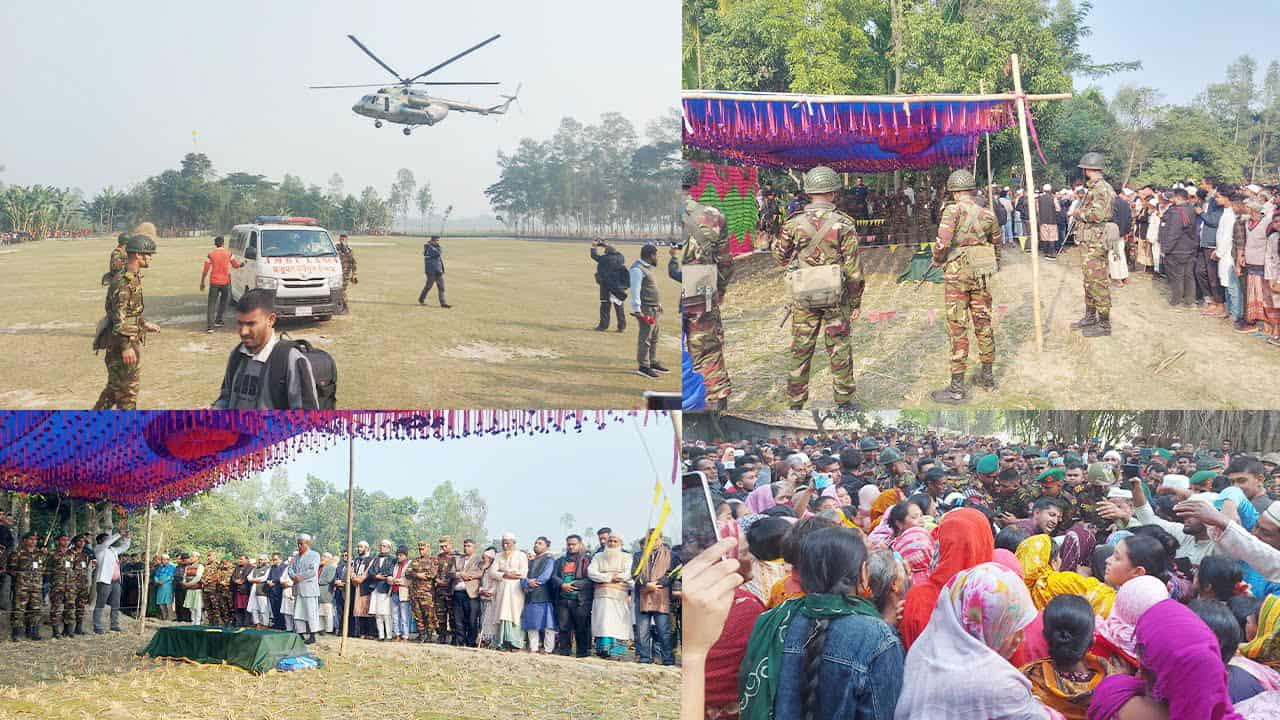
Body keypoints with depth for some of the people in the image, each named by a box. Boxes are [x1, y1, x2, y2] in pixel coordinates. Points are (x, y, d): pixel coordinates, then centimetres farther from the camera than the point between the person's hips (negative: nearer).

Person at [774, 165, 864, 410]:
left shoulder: (794, 223, -6)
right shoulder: (843, 224, -10)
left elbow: (781, 257, 7)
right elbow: (853, 268, -8)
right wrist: (856, 302, 1)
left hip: (804, 297, 1)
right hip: (836, 298, -1)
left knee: (800, 351, 10)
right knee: (839, 350, 11)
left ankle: (795, 404, 16)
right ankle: (844, 402, 18)